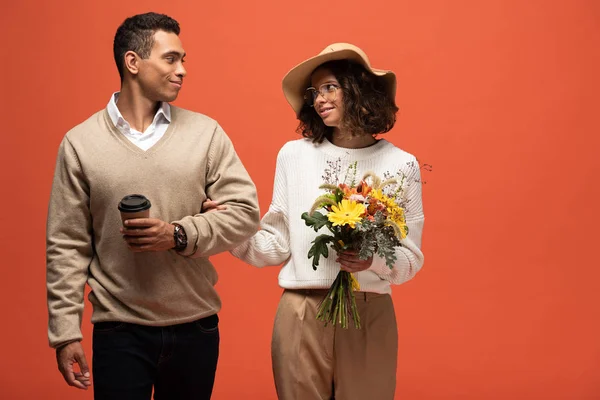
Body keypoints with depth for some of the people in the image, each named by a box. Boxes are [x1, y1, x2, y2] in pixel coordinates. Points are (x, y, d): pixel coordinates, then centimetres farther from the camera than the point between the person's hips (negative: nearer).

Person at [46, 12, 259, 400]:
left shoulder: (206, 132, 1)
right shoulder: (80, 143, 0)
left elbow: (245, 210, 0)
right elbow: (67, 246, 0)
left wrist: (180, 235, -15)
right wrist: (65, 333, -3)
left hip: (197, 328, 2)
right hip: (118, 333, -1)